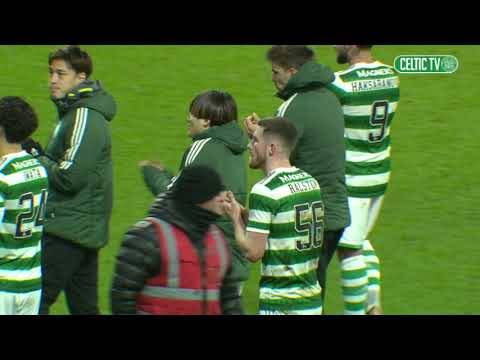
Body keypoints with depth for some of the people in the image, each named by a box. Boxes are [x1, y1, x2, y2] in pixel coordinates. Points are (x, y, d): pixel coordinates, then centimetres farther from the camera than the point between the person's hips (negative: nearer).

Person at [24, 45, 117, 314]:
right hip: (86, 230, 10)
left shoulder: (85, 119, -16)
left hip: (68, 229, -10)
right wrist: (41, 156, 2)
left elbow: (69, 178, -21)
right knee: (84, 306, 11)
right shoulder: (74, 112, 16)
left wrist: (37, 159, -7)